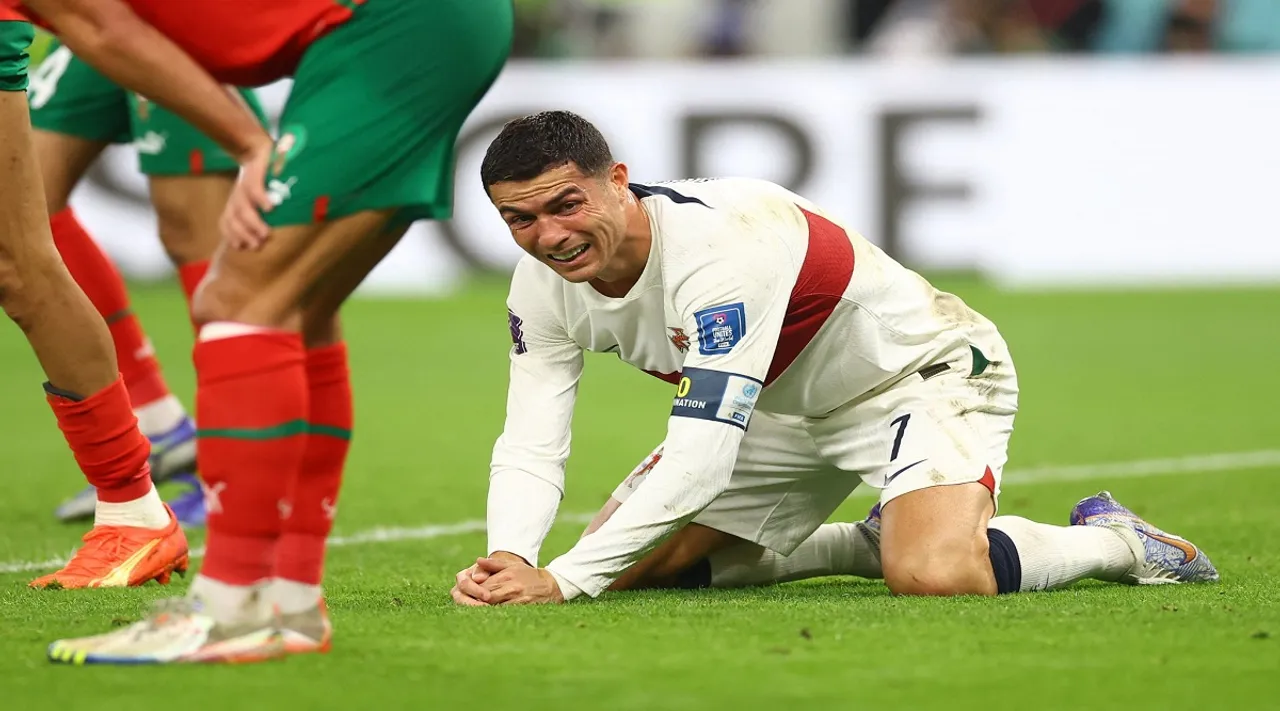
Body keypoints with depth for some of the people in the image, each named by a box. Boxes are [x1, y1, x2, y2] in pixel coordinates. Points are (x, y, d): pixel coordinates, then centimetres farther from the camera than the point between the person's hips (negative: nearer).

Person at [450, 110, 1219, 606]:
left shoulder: (717, 241, -37)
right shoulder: (545, 284, -13)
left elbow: (699, 462, -42)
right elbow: (530, 446, -14)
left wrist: (561, 581, -45)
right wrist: (509, 560, -36)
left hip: (924, 371, -8)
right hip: (783, 408, 9)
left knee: (933, 575, -36)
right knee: (629, 568, 1)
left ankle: (1111, 540, -4)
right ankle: (868, 545, 17)